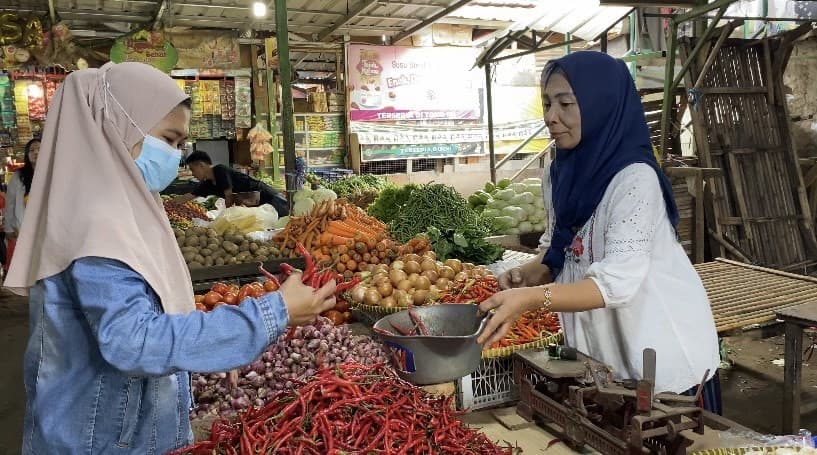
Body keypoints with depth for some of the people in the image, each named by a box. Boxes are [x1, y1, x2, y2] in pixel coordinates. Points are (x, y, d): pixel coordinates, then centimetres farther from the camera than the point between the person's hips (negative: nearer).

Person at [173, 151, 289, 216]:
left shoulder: (220, 170, -14)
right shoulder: (208, 184, 11)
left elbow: (229, 196, -13)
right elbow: (188, 197, 18)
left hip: (269, 198, -9)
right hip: (256, 205, 9)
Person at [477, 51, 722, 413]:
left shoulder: (635, 178, -23)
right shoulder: (560, 173, -1)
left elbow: (618, 281, -31)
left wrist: (530, 298, -42)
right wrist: (530, 273, -10)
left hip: (664, 355, -6)